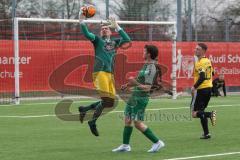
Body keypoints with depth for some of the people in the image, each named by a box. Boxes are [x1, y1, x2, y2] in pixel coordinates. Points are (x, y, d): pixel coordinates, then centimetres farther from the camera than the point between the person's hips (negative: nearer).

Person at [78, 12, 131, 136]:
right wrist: (82, 21, -16)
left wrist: (117, 27, 6)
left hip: (110, 74, 5)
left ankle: (85, 109, 16)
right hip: (100, 72, -5)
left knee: (110, 102, 1)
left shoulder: (114, 42, 22)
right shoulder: (97, 40, 12)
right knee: (105, 99, -15)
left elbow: (127, 40, 6)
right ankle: (93, 122, -1)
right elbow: (87, 34, -6)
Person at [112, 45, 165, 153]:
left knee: (138, 123, -7)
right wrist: (129, 85, 23)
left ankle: (157, 142, 1)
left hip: (141, 98, -10)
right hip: (135, 96, 10)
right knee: (128, 119, 12)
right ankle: (125, 145, 19)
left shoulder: (151, 68, -20)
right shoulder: (146, 65, 10)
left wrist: (135, 83, -37)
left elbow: (147, 87, -23)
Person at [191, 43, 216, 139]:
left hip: (201, 89, -9)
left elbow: (202, 78, -25)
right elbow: (211, 73, 22)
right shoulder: (208, 61, 11)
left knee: (194, 113, -4)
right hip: (209, 88, 9)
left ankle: (210, 114, -23)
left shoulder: (200, 63, -17)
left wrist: (194, 87, -16)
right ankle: (206, 133, 13)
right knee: (201, 112, 17)